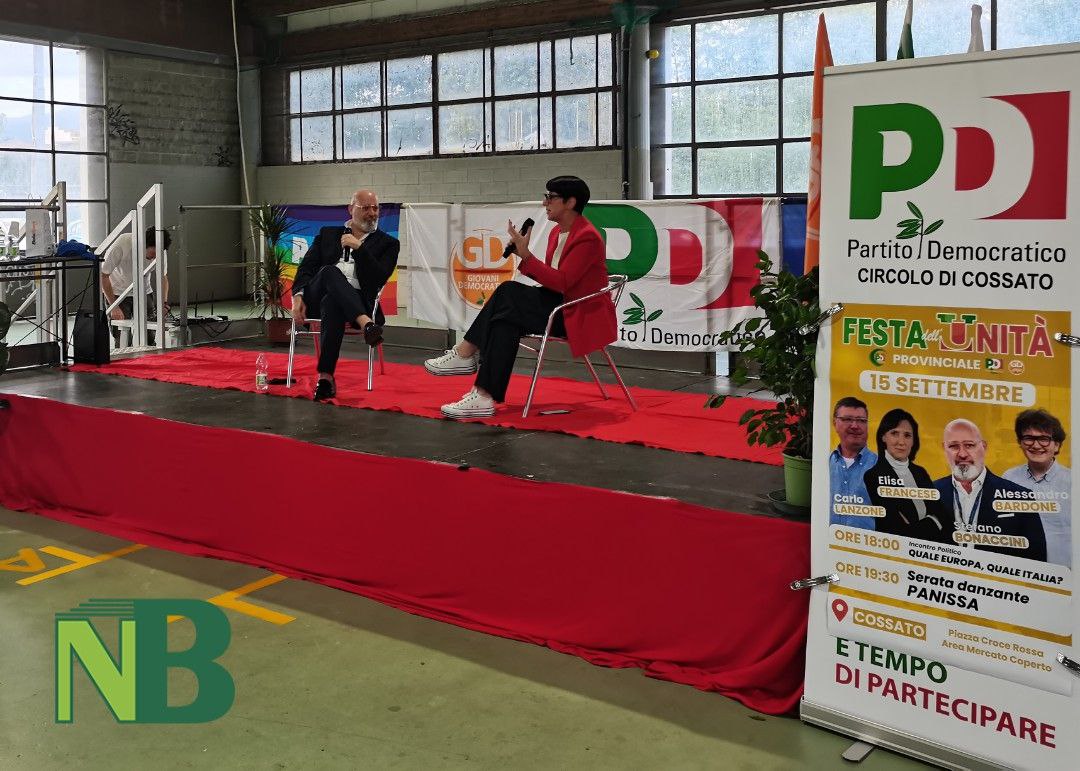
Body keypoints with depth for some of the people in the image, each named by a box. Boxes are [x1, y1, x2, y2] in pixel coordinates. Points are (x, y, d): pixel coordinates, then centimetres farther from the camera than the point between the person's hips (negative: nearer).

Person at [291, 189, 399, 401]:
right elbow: (306, 267, 15)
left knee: (332, 303, -39)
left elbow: (379, 278, 0)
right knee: (330, 271, -35)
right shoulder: (328, 234, 23)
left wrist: (358, 247, -7)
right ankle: (367, 324, -51)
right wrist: (298, 295, -4)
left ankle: (326, 377, -44)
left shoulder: (388, 243, 15)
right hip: (316, 299, 2)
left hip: (357, 302, -2)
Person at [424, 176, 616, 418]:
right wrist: (524, 255, -4)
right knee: (507, 320, -16)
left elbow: (561, 282, -22)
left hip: (582, 316, -9)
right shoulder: (557, 232, 13)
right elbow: (550, 278, 12)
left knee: (509, 294, -22)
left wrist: (526, 255, -21)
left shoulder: (587, 237, -15)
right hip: (560, 304, 9)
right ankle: (483, 394, -19)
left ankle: (465, 353, -16)